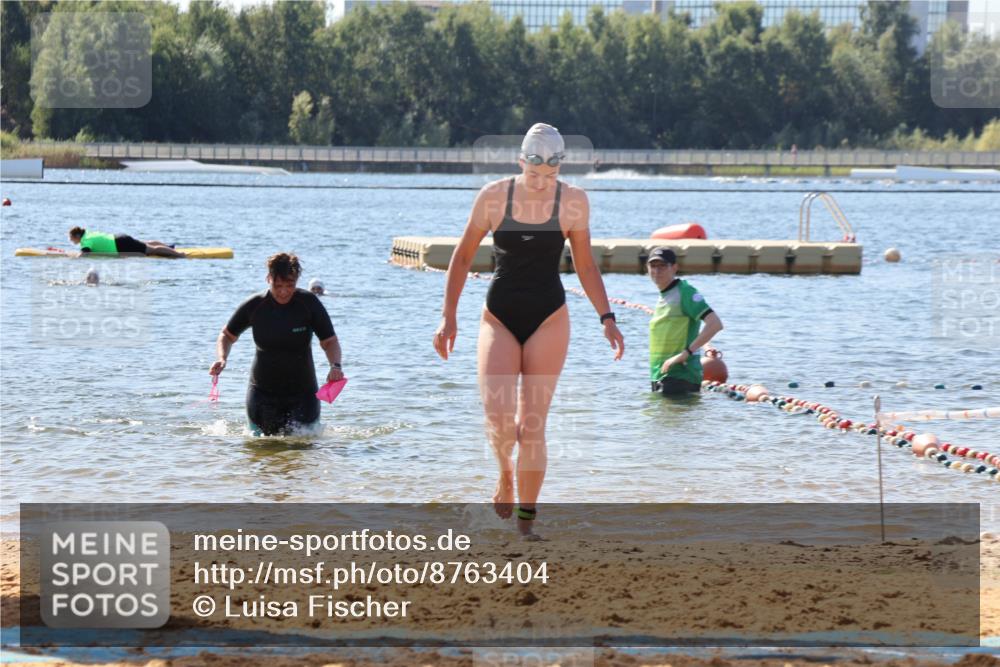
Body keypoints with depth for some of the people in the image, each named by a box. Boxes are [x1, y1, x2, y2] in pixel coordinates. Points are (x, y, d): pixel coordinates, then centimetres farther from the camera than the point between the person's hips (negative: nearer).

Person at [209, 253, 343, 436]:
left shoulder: (308, 302, -11)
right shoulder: (254, 306, -8)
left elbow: (329, 341, -5)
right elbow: (227, 335, 7)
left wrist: (335, 366, -24)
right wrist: (222, 358, -12)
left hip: (302, 393, -1)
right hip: (262, 392, 1)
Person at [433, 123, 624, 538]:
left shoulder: (573, 201, -1)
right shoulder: (493, 197, -3)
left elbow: (585, 266, 9)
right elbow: (463, 257, 6)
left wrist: (606, 318, 1)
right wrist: (448, 315, 2)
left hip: (548, 319, 0)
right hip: (499, 317, 0)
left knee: (532, 425, -2)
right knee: (497, 416, -18)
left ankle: (526, 520, 10)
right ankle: (505, 474, 16)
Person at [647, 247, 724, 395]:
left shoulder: (684, 292, -10)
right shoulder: (663, 296, 16)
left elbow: (715, 324, -19)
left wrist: (686, 352, -21)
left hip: (679, 376, -9)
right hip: (660, 376, 9)